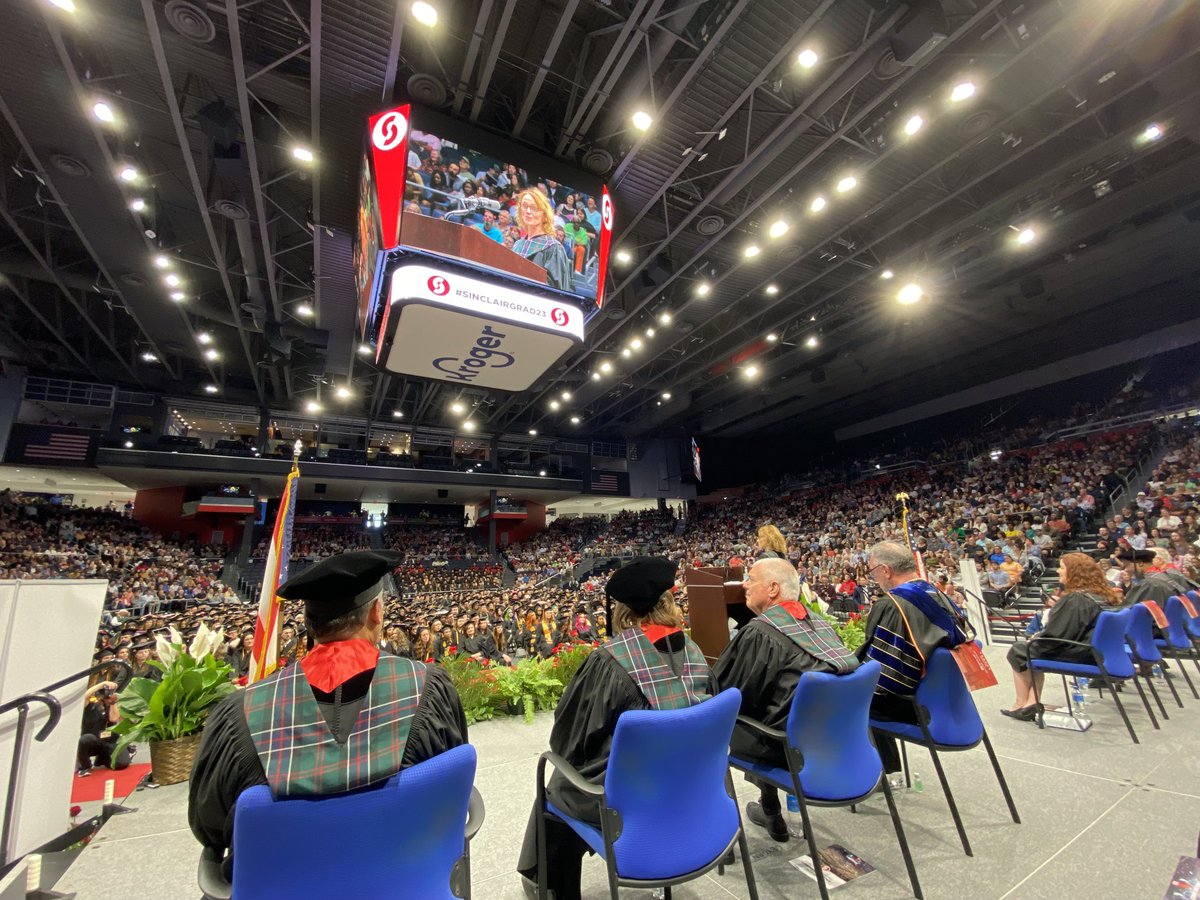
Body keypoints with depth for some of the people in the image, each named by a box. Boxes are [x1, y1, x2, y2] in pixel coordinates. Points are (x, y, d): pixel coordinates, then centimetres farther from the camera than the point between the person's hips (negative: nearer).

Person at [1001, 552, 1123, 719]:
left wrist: (1036, 638, -6)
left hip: (1079, 655, -9)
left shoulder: (1074, 599, -23)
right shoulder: (1103, 594, 6)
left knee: (1018, 651, 5)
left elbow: (1056, 635, -23)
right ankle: (1031, 703, 10)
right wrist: (1058, 607, 12)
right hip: (1096, 651, 9)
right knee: (1034, 648, 21)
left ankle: (1021, 704, 17)